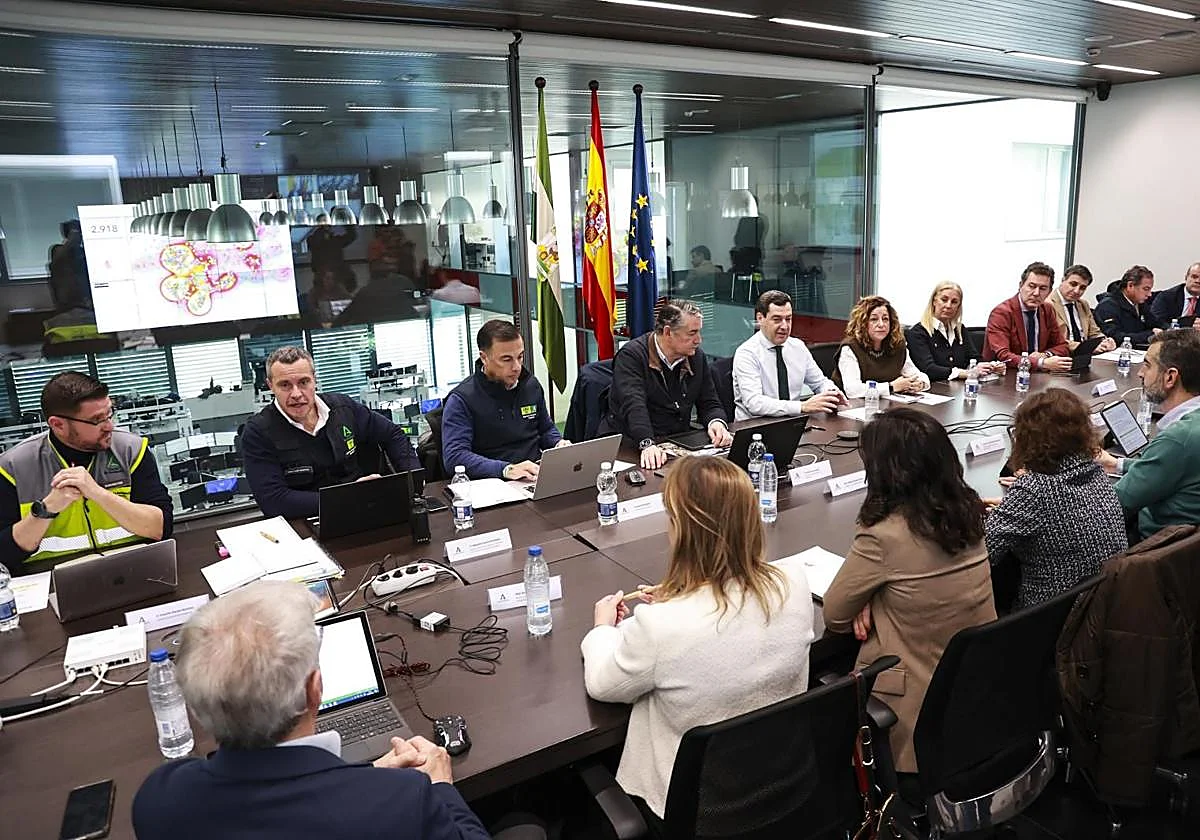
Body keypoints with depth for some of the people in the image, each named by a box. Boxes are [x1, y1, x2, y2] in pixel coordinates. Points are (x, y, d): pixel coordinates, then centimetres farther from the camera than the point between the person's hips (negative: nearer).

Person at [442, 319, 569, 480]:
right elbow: (453, 457, -20)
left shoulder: (531, 385, 11)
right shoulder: (462, 399, -8)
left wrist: (559, 443, 3)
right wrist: (507, 470, -31)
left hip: (537, 478, 4)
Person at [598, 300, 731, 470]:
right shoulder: (631, 355, -12)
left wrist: (717, 423, -13)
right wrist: (648, 445, -41)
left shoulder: (697, 356, 9)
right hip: (630, 445, -6)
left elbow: (710, 404, 11)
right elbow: (634, 406, -25)